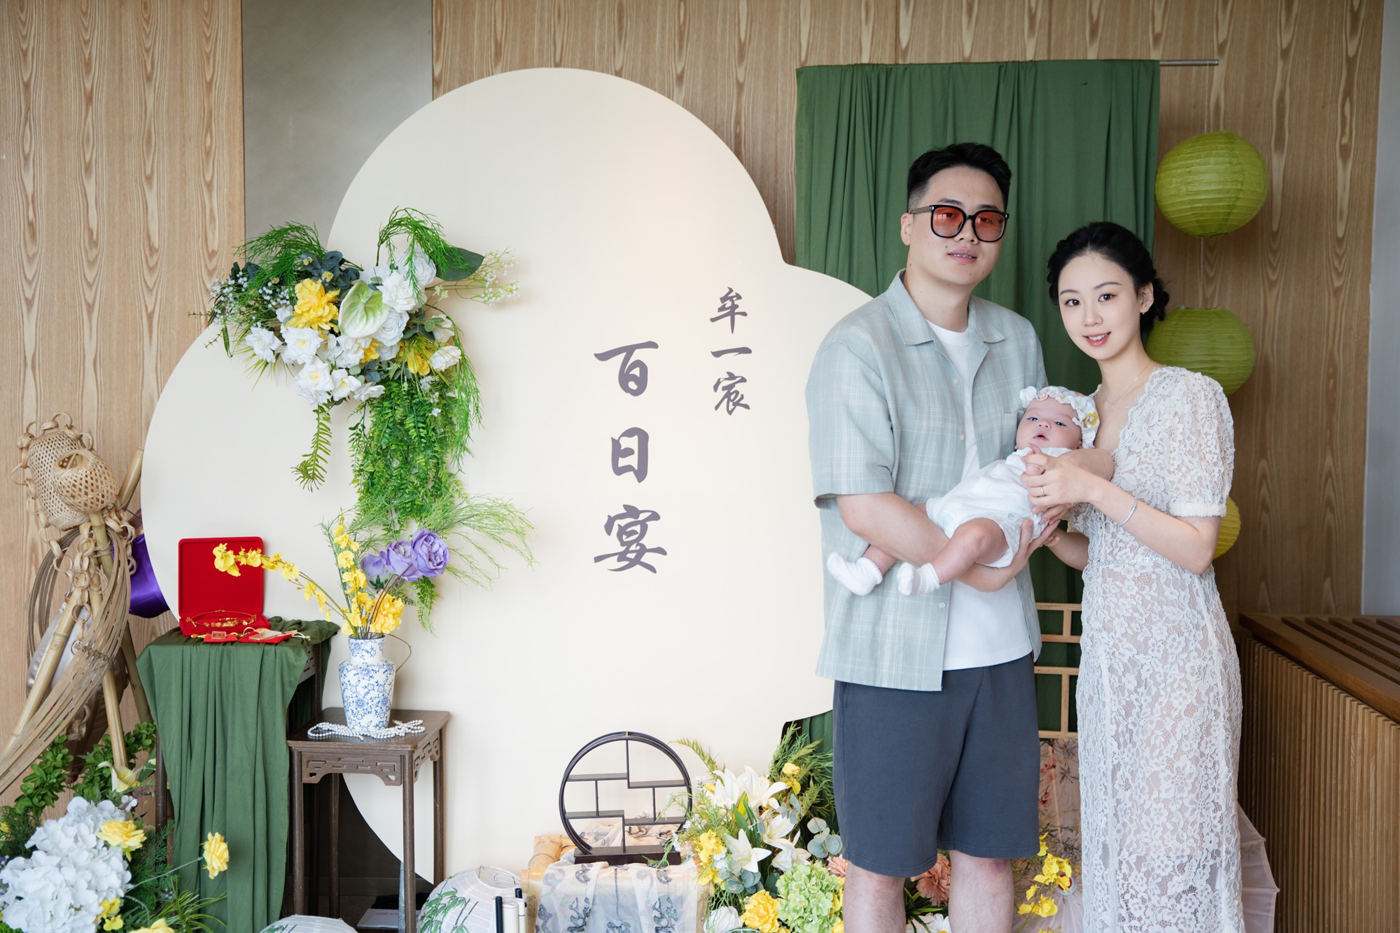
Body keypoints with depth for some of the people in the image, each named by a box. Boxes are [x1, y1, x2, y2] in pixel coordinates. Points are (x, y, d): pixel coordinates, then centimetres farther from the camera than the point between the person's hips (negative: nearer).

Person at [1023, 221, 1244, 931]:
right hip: (1106, 652, 7)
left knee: (1170, 848, -1)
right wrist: (1052, 533, -6)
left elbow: (1196, 548, -14)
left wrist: (1093, 490, -21)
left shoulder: (1191, 397, -9)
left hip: (1175, 655, -7)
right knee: (1114, 842, 13)